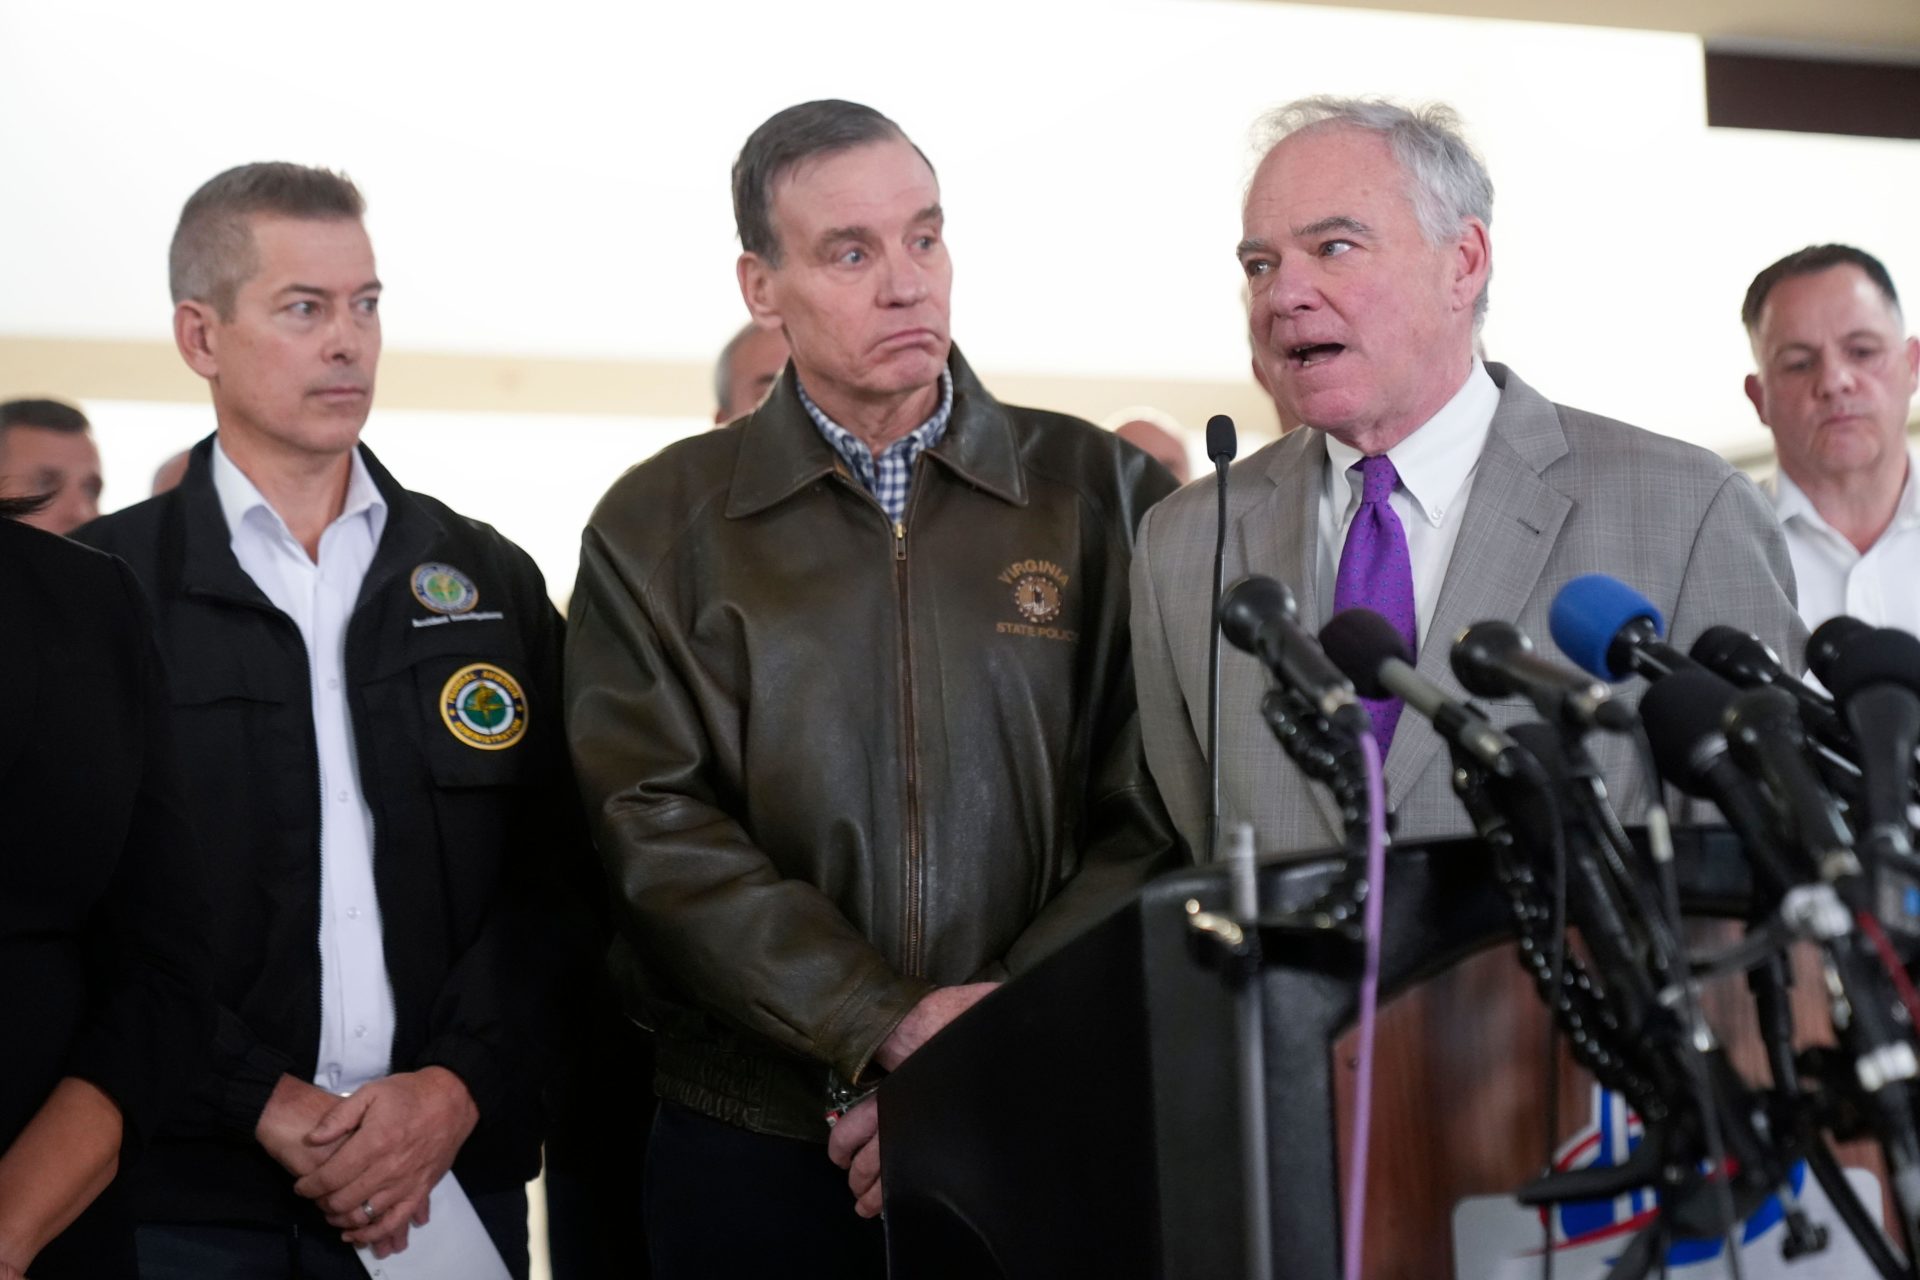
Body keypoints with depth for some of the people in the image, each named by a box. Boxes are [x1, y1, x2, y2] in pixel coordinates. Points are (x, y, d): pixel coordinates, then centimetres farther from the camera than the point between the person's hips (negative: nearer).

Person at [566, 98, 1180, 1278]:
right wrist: (883, 1032, -17)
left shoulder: (1105, 495, 3)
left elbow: (1158, 821, -4)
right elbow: (657, 827, -7)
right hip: (756, 1148, 0)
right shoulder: (657, 528, 3)